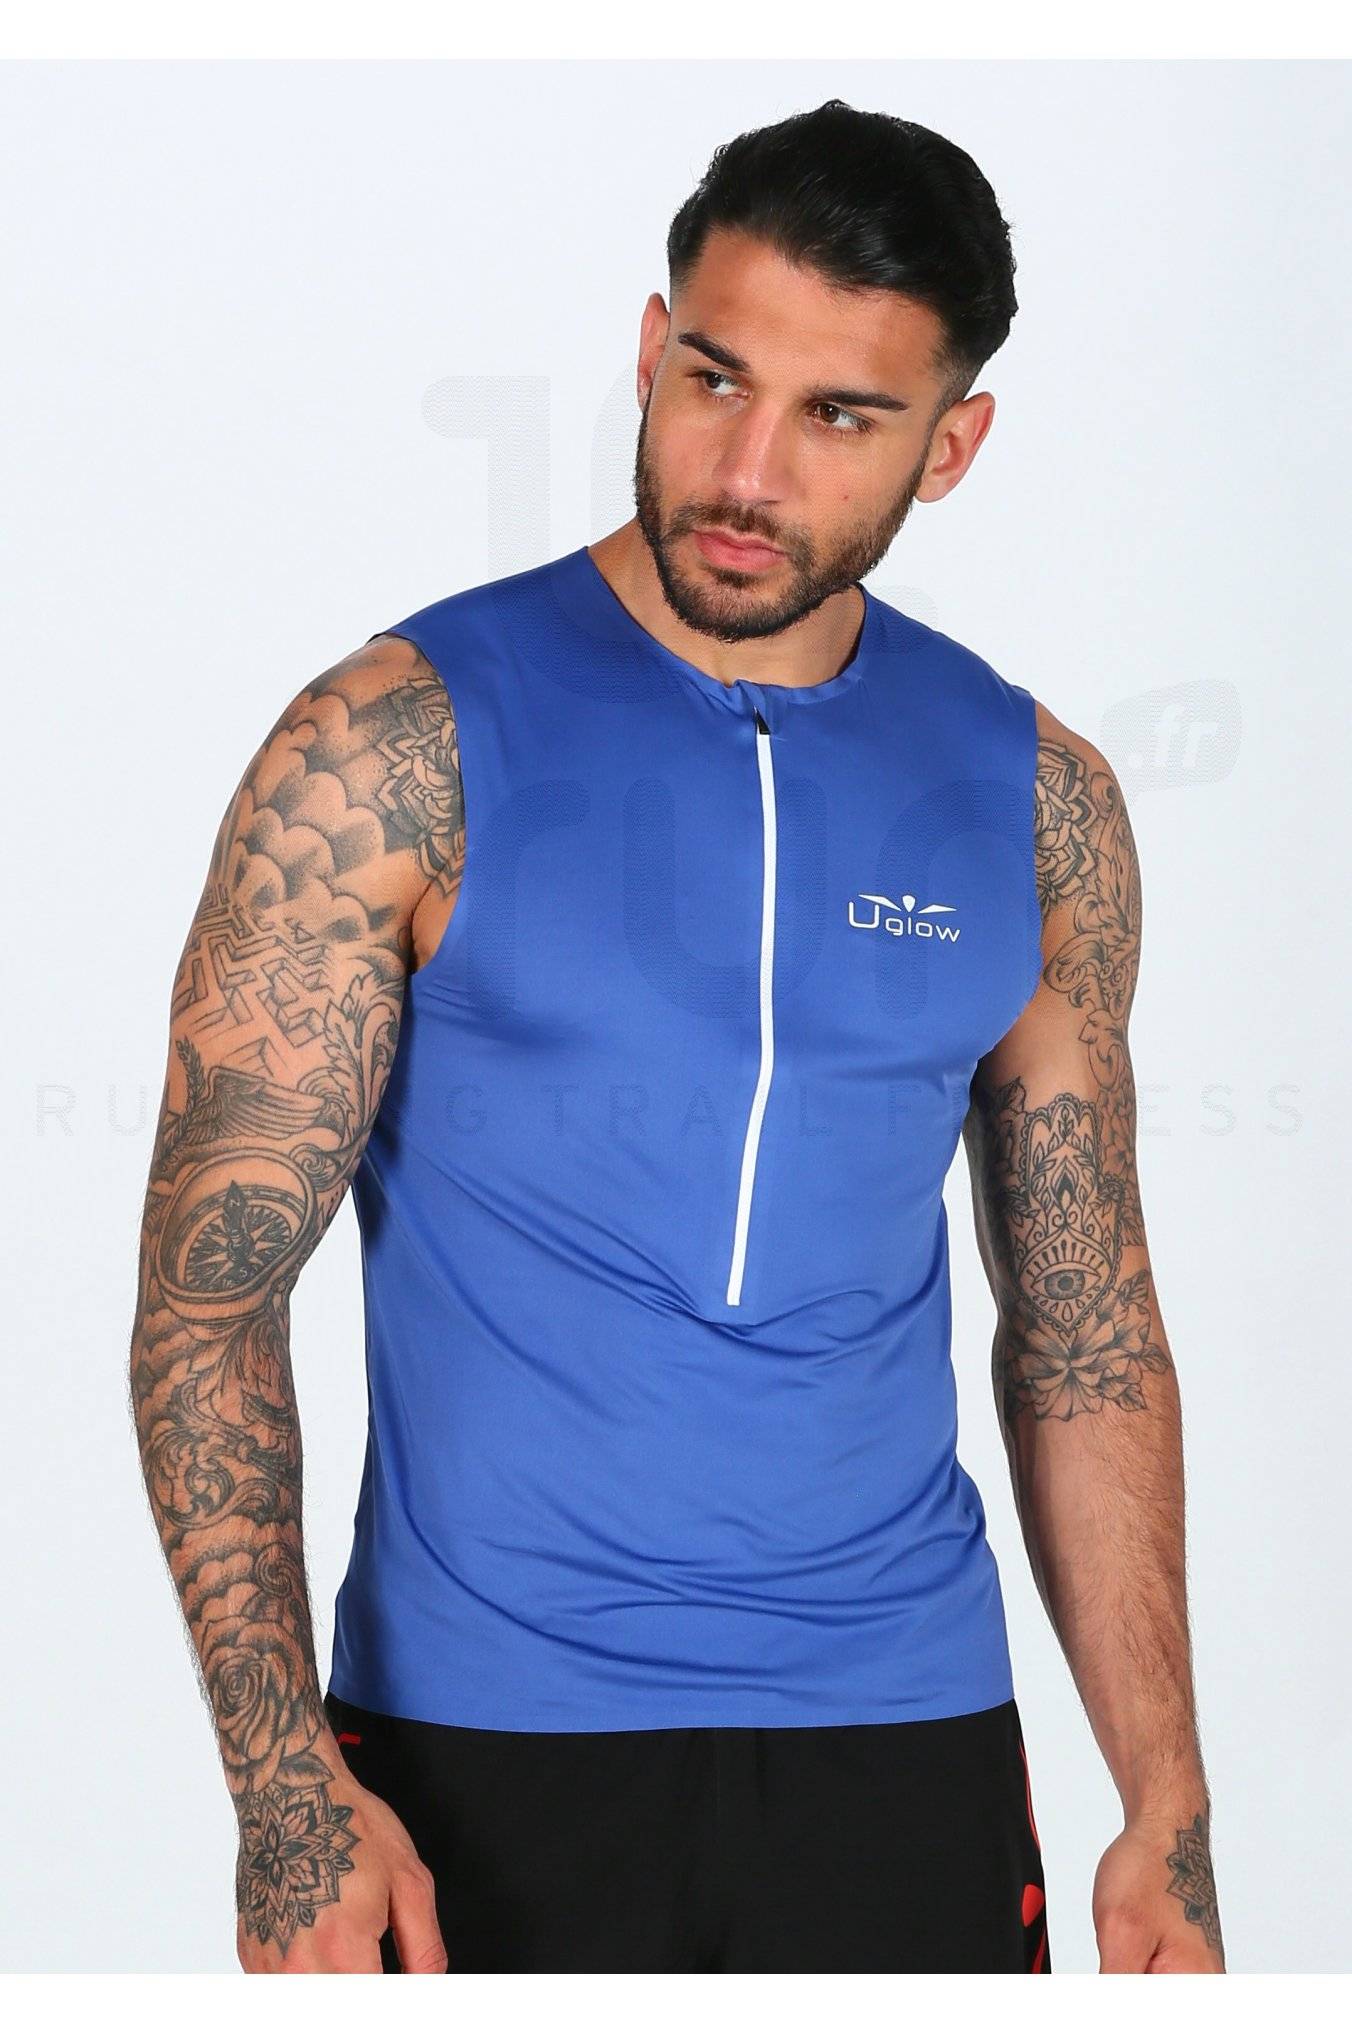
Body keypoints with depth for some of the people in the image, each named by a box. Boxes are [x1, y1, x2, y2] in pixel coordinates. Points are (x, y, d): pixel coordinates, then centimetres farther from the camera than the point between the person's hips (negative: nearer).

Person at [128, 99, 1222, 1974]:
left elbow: (1086, 1334, 9)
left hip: (898, 1742, 3)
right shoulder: (401, 748, -7)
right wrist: (285, 1785, -19)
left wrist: (1170, 1817, 5)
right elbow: (212, 1277, -9)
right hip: (481, 1753, -3)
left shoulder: (1031, 802, 4)